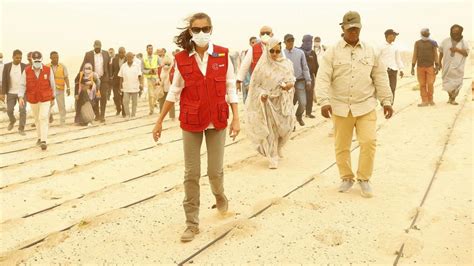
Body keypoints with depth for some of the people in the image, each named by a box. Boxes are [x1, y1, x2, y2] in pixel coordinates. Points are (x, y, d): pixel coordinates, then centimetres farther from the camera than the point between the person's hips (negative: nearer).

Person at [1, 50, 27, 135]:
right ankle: (12, 121, 35)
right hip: (11, 93, 1)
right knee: (9, 110, 3)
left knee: (23, 111, -8)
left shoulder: (24, 66, -5)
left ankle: (21, 129, 4)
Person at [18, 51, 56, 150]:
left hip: (45, 99, -2)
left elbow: (52, 84, 2)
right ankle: (40, 137, 31)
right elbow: (22, 85, -7)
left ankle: (44, 141, -14)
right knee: (37, 119, 15)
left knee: (43, 118, -12)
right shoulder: (26, 71, -6)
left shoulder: (48, 70, -8)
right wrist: (21, 97, -20)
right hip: (33, 99, 2)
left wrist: (53, 97, 8)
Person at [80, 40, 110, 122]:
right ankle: (97, 115, 15)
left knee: (103, 97, -5)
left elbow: (108, 66, 9)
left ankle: (102, 116, 0)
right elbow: (83, 66, 0)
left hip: (104, 79, 0)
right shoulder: (88, 54, 0)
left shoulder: (106, 53, 5)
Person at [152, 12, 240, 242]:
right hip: (191, 122, 0)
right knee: (191, 174, 4)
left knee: (215, 171, 5)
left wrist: (236, 118, -7)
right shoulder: (182, 59, -4)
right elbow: (174, 92, 3)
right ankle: (192, 223, 16)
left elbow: (230, 88, 0)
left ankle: (219, 195, 42)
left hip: (217, 121, 0)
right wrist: (160, 121, 4)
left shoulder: (223, 55, -4)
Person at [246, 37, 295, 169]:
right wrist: (261, 94, -20)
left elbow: (292, 79, 8)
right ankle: (273, 158, 9)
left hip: (282, 101, 3)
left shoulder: (287, 63, 2)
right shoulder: (262, 66, -6)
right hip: (268, 102, -2)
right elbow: (255, 85, -3)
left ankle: (277, 148, 34)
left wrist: (289, 84, -14)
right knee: (270, 130, -2)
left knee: (284, 127, 2)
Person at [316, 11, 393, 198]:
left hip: (366, 106, 1)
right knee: (341, 146, 8)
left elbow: (380, 77, 10)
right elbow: (323, 79, -8)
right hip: (341, 107, 0)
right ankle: (346, 178, 26)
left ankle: (364, 179, 10)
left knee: (368, 142, -8)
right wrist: (324, 101, -20)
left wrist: (386, 101, 6)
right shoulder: (332, 52, -1)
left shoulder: (370, 52, 7)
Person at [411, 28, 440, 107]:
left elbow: (435, 55, 5)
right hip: (420, 67, 1)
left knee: (430, 84, -4)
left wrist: (437, 66, -2)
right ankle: (424, 101, 5)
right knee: (422, 85, 0)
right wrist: (412, 67, 2)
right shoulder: (417, 43, 7)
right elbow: (415, 55, 7)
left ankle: (430, 99, 13)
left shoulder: (433, 43, 5)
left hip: (430, 66, -1)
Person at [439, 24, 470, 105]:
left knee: (456, 83, -5)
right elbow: (441, 52, 14)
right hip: (447, 66, 1)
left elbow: (466, 53, -6)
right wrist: (439, 62, 14)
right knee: (447, 83, 4)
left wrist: (457, 50, -20)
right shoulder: (445, 41, 6)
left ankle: (453, 99, 6)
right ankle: (450, 96, 27)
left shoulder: (464, 42, 3)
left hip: (458, 67, -1)